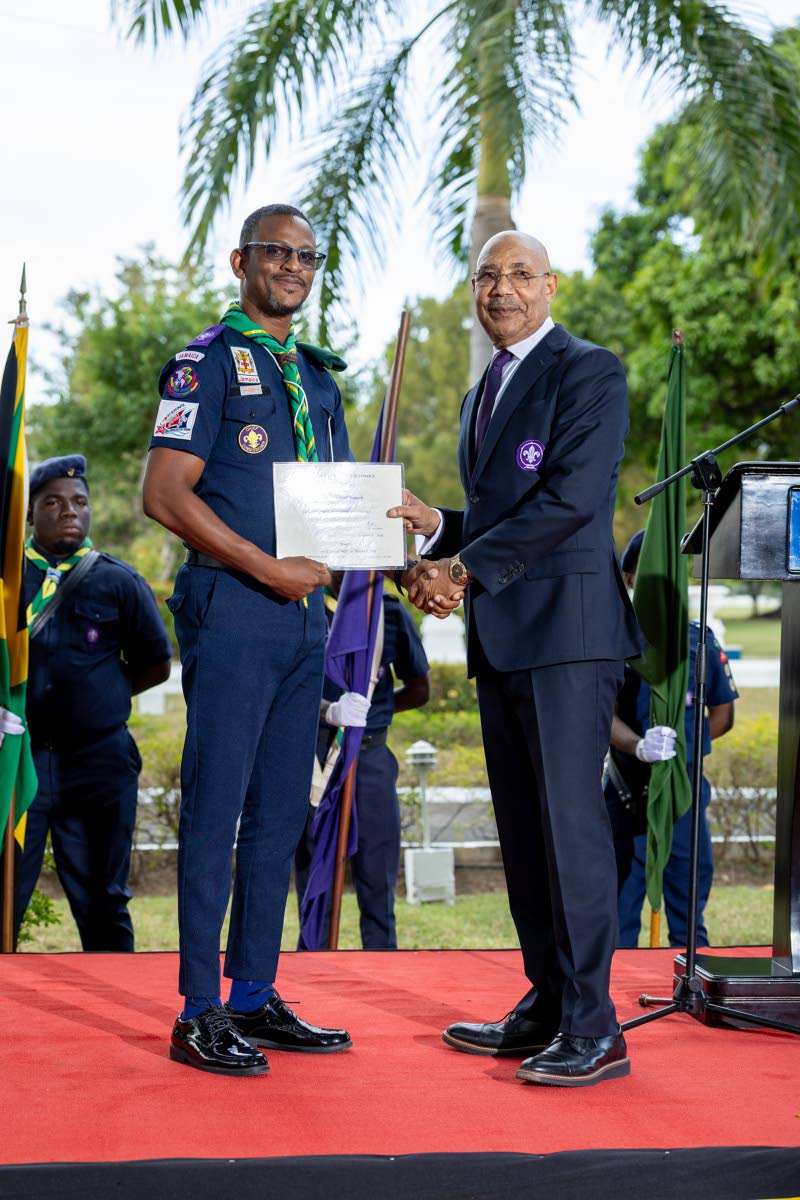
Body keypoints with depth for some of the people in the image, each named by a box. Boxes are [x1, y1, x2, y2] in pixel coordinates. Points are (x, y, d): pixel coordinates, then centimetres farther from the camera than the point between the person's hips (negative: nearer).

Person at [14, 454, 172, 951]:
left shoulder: (119, 581, 6)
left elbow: (156, 666, 11)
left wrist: (97, 695, 8)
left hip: (98, 759, 0)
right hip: (17, 757, 0)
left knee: (102, 900, 8)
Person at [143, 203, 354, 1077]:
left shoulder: (316, 377, 18)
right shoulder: (209, 361, -5)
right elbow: (165, 494, -13)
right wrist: (271, 570, -16)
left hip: (303, 611, 8)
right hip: (232, 609, -8)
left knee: (280, 812, 10)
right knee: (216, 806, -6)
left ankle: (255, 997, 17)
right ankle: (200, 1014, -2)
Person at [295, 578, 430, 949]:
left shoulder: (391, 612, 4)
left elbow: (420, 689, 15)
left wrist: (369, 710, 5)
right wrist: (330, 712, -27)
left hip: (371, 756, 2)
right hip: (315, 755, -2)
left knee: (378, 883, 2)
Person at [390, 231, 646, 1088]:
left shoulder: (589, 373, -5)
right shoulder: (485, 393, 22)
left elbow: (569, 499, -16)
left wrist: (465, 569, -15)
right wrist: (435, 529, 6)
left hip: (567, 628, -9)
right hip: (500, 635, 9)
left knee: (568, 817, -10)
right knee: (521, 824, 10)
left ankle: (593, 1026, -7)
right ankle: (545, 1008, 17)